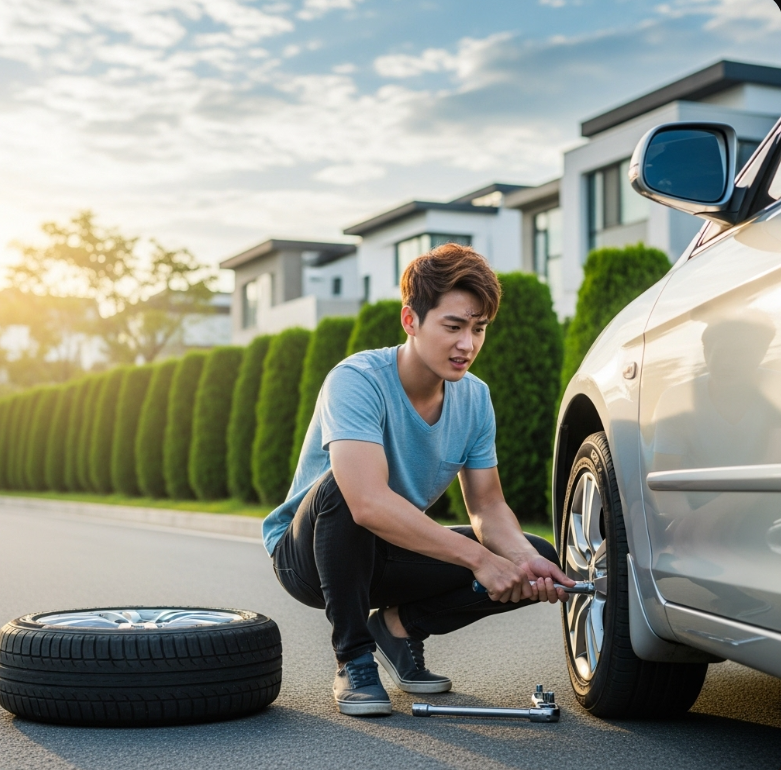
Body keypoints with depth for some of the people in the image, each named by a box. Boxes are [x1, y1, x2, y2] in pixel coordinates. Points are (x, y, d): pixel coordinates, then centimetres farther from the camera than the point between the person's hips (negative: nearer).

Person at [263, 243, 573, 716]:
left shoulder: (474, 398, -6)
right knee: (342, 486, -39)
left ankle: (400, 624, 5)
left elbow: (488, 506, -2)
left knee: (538, 561, -12)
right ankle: (353, 658, -19)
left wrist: (524, 560, -24)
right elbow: (369, 503, -40)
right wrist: (477, 558, -42)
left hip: (393, 558, 5)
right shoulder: (357, 381, -27)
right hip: (307, 551, -5)